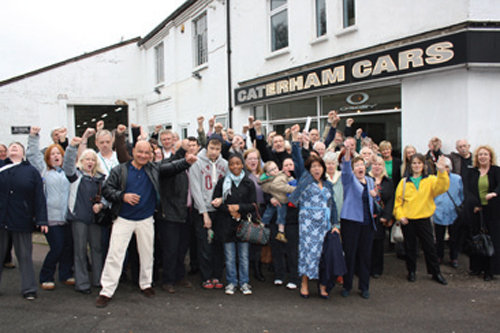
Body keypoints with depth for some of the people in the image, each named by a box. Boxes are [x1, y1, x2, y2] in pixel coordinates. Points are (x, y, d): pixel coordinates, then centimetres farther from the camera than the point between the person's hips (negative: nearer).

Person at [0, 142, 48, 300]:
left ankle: (29, 289, 14)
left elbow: (39, 197, 0)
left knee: (24, 255, 6)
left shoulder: (31, 171, 4)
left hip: (22, 220, -1)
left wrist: (42, 220, -6)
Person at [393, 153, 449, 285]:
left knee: (429, 247, 5)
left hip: (424, 219, -1)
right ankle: (411, 271, 24)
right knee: (410, 247, 10)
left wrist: (442, 172, -33)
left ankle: (436, 273, 19)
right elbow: (398, 200, 4)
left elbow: (441, 187, -19)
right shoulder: (404, 182, 5)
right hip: (407, 220, 1)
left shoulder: (430, 180, 2)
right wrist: (400, 215, -8)